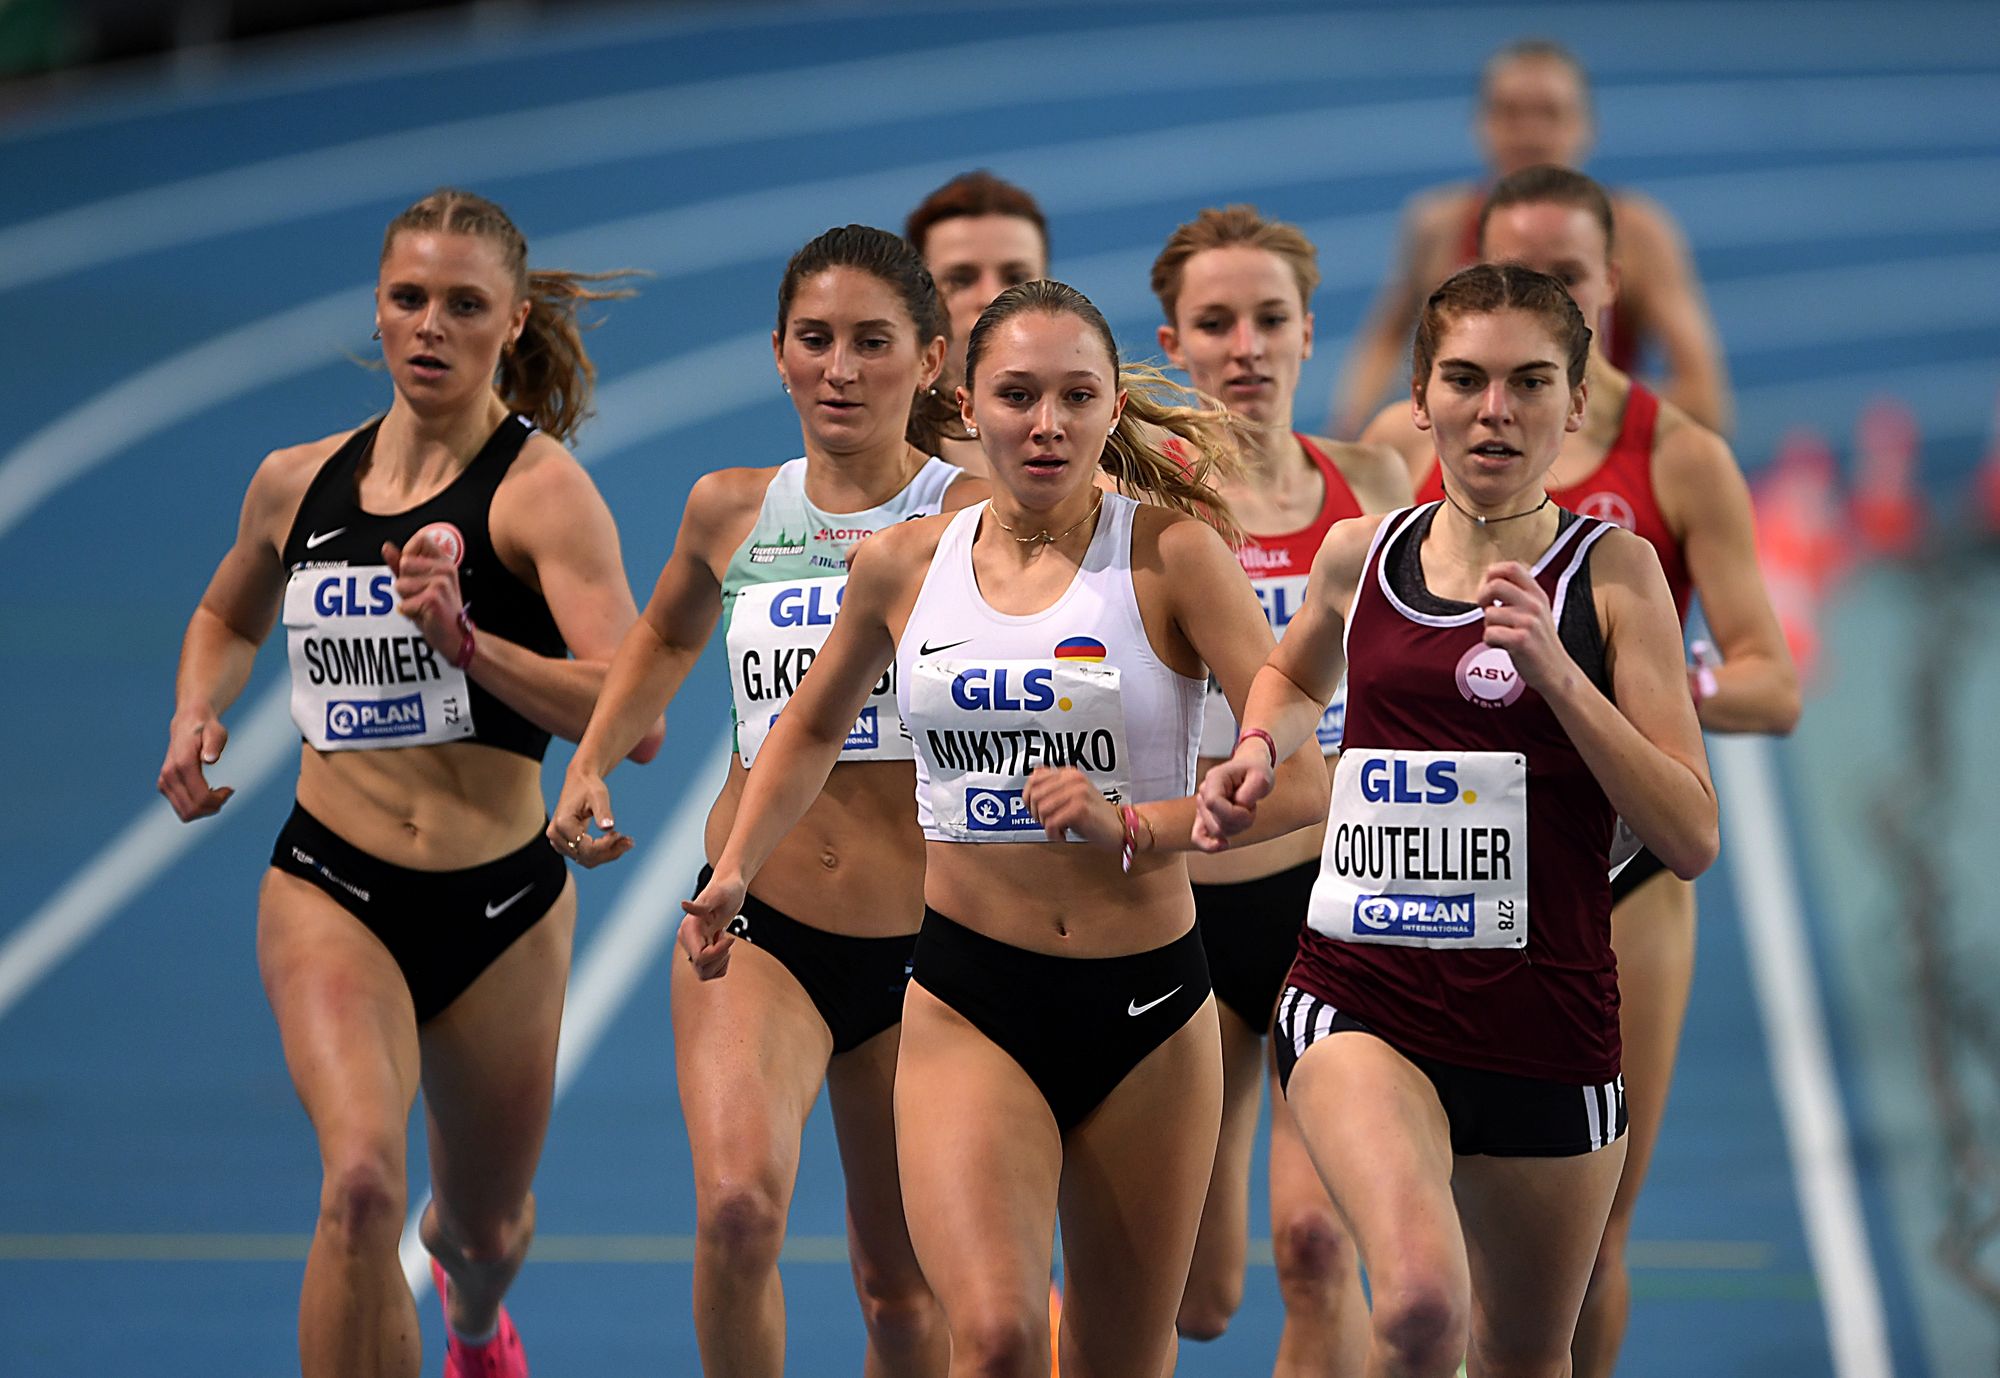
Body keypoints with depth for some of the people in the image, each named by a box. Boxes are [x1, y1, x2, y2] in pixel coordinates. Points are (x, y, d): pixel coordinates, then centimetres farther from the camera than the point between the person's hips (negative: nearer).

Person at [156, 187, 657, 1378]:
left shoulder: (543, 489, -10)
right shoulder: (298, 483, 4)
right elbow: (228, 621, 27)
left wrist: (469, 642, -33)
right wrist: (196, 719, 6)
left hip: (500, 904, -1)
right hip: (329, 888, 1)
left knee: (484, 1226, 20)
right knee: (362, 1183, -27)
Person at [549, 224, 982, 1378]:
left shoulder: (970, 516, -5)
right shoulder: (731, 512, 5)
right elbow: (667, 639, 26)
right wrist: (591, 763, 14)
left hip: (918, 943, -1)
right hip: (756, 923, 1)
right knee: (737, 1208, -27)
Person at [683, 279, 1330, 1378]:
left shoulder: (1170, 554, -6)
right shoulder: (902, 565, 3)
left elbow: (1299, 779, -10)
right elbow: (814, 727, 23)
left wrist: (1135, 828, -20)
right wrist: (732, 874, 15)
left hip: (1146, 1009, -1)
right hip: (969, 1005, 1)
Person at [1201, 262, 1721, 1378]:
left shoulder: (1614, 572, -2)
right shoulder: (1360, 555, 5)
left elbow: (1693, 840, -9)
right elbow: (1298, 677, 31)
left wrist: (1555, 671, -19)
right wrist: (1259, 748, 8)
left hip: (1548, 1023, 0)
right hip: (1363, 1000, 0)